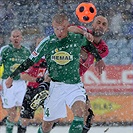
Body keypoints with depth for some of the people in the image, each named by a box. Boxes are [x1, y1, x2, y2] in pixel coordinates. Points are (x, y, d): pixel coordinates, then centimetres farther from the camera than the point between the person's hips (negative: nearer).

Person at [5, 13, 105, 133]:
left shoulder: (77, 38, -6)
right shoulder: (48, 42, -7)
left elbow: (89, 44, 19)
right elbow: (31, 61, 3)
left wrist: (99, 59, 21)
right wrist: (12, 77, 7)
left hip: (74, 85, -1)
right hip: (56, 86, 1)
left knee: (79, 111, -29)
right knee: (48, 123, 8)